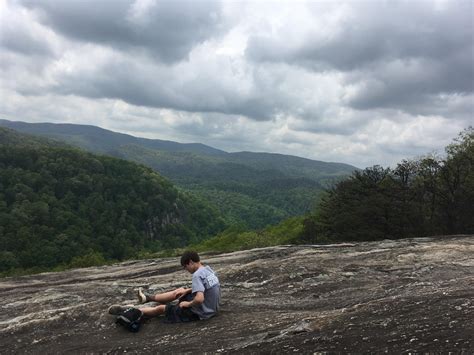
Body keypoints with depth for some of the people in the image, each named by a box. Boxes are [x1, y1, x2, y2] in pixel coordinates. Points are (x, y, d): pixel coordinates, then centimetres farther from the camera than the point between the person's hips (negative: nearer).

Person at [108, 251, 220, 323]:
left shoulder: (197, 275, -26)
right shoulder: (208, 269, 2)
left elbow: (199, 299, -37)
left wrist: (188, 304, -17)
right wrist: (187, 291, 13)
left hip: (202, 312, -8)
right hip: (212, 307, 8)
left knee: (160, 308, 9)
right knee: (179, 291, 25)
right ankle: (148, 298, 45)